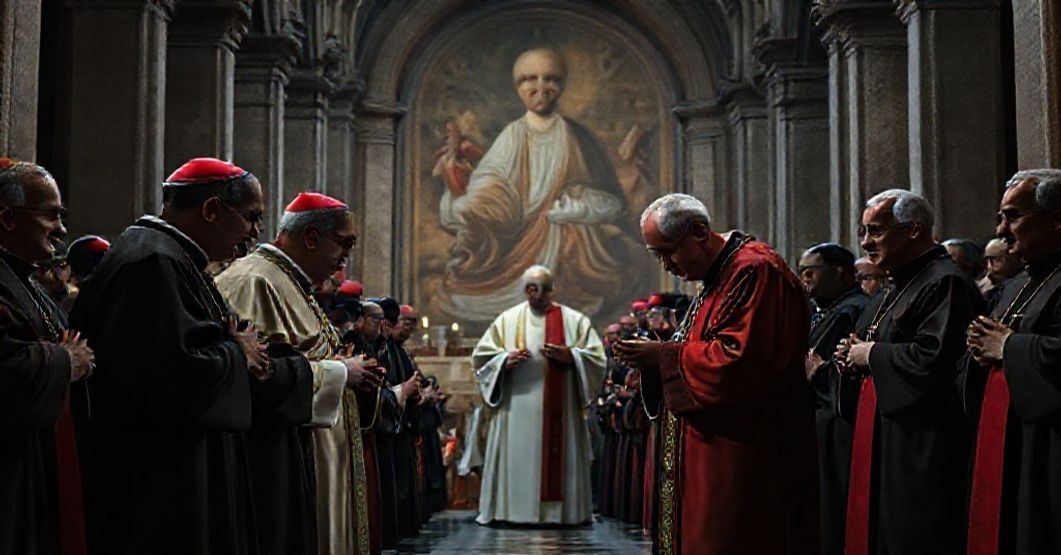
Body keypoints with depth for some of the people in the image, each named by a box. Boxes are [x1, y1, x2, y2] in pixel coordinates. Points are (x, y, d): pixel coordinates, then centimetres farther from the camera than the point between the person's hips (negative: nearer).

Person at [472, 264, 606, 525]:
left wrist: (570, 356, -13)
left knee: (559, 459, -1)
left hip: (560, 410, 0)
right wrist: (505, 360, -10)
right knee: (517, 460, -3)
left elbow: (596, 358, 5)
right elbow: (481, 357, 9)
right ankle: (513, 510, 1)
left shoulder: (575, 320, 9)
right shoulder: (507, 320, 10)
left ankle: (558, 510, 5)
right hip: (518, 408, 0)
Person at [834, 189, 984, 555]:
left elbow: (933, 360, -26)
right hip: (881, 446, 10)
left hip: (921, 453, -10)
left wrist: (871, 354, -12)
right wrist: (854, 359, 7)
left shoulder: (945, 283, -13)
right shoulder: (894, 291, 19)